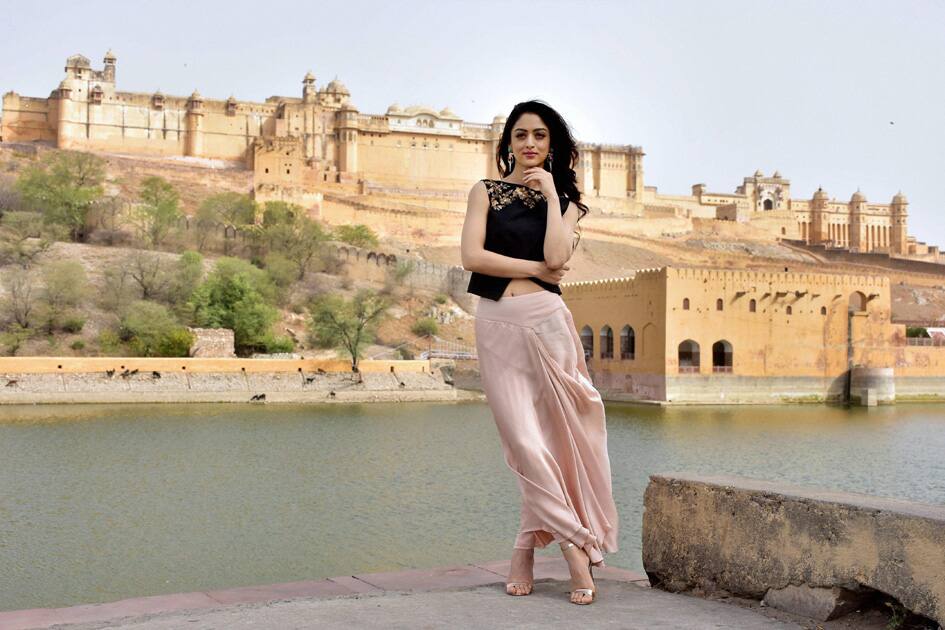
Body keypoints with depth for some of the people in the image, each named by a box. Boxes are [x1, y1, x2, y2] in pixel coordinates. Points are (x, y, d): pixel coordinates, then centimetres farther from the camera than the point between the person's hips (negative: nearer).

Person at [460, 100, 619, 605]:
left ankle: (526, 550, 7)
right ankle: (574, 545, 6)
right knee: (525, 440, -3)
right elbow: (472, 256, -5)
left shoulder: (564, 201, 13)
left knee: (548, 434, -3)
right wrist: (537, 269, -4)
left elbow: (557, 256, -8)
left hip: (545, 321, 1)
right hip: (497, 323, 0)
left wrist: (551, 193, -2)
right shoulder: (486, 192, 11)